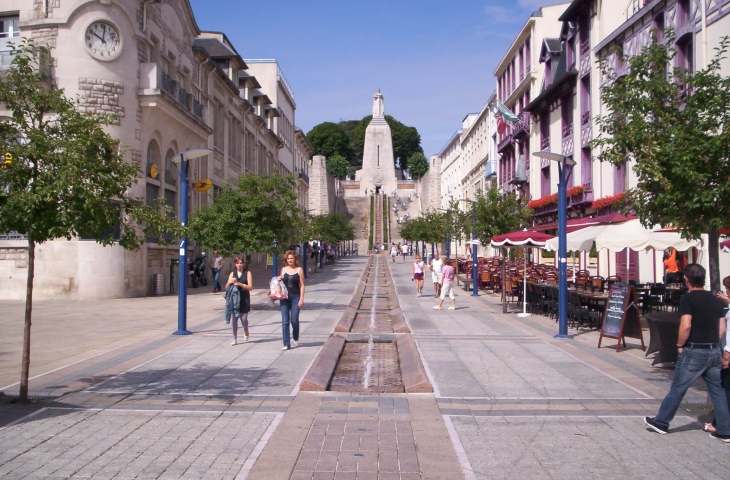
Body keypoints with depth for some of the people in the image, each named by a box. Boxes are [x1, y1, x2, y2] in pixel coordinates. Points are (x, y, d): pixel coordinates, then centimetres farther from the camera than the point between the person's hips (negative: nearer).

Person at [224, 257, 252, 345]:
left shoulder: (247, 273, 2)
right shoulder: (232, 274, 11)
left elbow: (250, 287, -5)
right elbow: (226, 288, 12)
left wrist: (240, 284, -18)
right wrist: (229, 282, -9)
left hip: (244, 299, -3)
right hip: (233, 299, 3)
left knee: (243, 318, -3)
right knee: (233, 319, 0)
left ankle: (245, 331, 31)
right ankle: (235, 339, 8)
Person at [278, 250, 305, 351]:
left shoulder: (299, 270, 0)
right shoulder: (283, 269, 8)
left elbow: (302, 285, -2)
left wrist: (301, 299, -9)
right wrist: (279, 280, -2)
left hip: (295, 297, -2)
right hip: (285, 297, 3)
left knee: (294, 320, -1)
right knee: (285, 321, -1)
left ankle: (295, 338, 28)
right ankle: (286, 344, 3)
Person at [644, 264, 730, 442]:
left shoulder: (688, 298, -12)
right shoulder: (715, 299, 9)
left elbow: (686, 326, -21)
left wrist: (680, 344, -8)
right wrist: (711, 344, 16)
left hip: (694, 351, -6)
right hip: (714, 351, 6)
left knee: (677, 388, 4)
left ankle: (661, 422, 16)